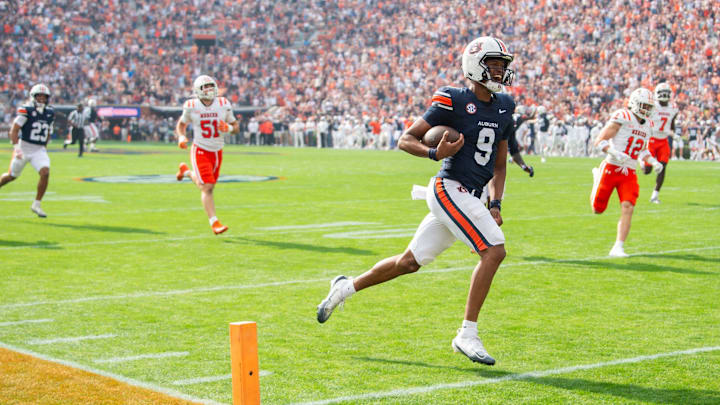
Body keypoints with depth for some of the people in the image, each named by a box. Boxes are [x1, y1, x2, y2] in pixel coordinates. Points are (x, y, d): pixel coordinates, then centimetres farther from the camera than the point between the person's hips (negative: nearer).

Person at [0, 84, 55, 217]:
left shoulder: (50, 113, 3)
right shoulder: (26, 110, -13)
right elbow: (14, 130, -15)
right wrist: (16, 147, -24)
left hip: (39, 150, 3)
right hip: (24, 147, -3)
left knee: (45, 173, -18)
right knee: (12, 175, 11)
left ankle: (36, 204, -6)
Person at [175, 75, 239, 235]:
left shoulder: (223, 105, -6)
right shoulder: (191, 107, -10)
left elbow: (236, 127, 4)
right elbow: (181, 124, 7)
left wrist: (229, 128, -18)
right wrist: (181, 137, -12)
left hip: (217, 152, 4)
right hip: (200, 151, -4)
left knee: (207, 185, 18)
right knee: (207, 187, -14)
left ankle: (186, 171, 46)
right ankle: (214, 222, -11)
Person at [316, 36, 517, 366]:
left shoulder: (503, 107, 12)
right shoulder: (453, 101, -10)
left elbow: (499, 164, 20)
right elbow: (405, 139, -6)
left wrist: (495, 205, 9)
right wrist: (435, 153, -24)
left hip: (467, 198, 8)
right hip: (449, 188, -8)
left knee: (409, 262, 14)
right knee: (494, 251, -19)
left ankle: (346, 287, 32)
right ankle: (467, 335, -12)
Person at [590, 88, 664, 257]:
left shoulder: (647, 124, 10)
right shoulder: (622, 117, -13)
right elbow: (600, 141, -15)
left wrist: (654, 162, 7)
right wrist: (615, 153, -30)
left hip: (629, 174, 5)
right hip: (611, 168, -5)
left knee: (627, 208, -13)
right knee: (598, 208, 8)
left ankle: (618, 248, -7)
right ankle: (597, 177, 40)